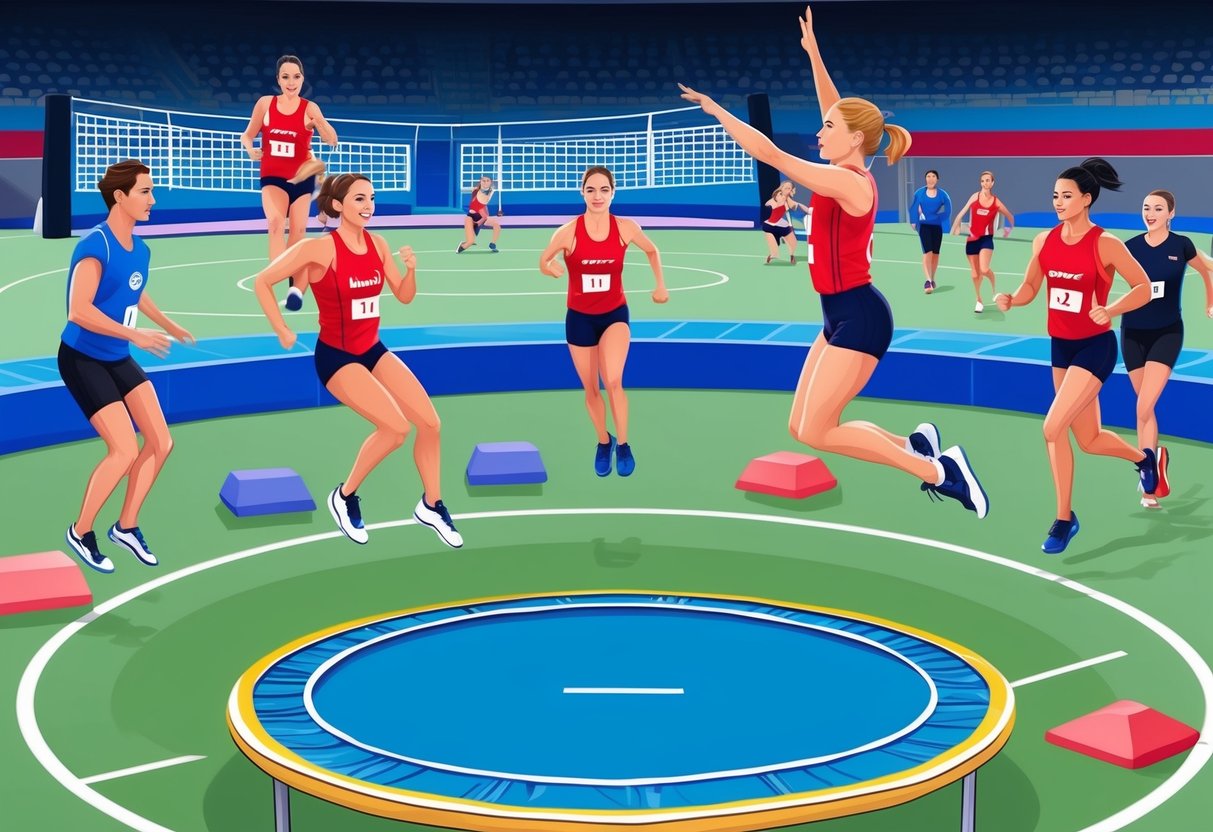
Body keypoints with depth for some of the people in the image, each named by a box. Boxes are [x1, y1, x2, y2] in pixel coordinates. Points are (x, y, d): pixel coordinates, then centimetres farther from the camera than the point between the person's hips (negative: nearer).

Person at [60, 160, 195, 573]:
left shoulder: (140, 249, 3)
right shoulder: (95, 246, -22)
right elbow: (79, 311, -31)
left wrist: (170, 326, 33)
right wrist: (134, 335, -33)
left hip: (119, 360, 8)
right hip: (83, 360, -8)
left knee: (161, 442, 5)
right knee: (125, 450, -13)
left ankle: (126, 526, 22)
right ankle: (81, 532, 8)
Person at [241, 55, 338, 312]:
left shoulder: (309, 108, -6)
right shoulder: (265, 103, -2)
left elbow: (332, 141, -12)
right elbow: (247, 135, 8)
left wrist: (321, 124, -31)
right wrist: (250, 150, -14)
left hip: (301, 178, 1)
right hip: (273, 177, -1)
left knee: (298, 231, 5)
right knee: (276, 222, -27)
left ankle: (296, 285, 23)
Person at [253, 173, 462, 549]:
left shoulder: (377, 244, 0)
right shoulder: (319, 249, -19)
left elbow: (404, 296, 7)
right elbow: (263, 281, -13)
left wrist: (411, 268, -12)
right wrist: (282, 331, -12)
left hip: (373, 350, 7)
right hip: (336, 357, -7)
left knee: (430, 422, 0)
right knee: (396, 427, -20)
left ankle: (431, 506, 20)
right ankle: (345, 497, 2)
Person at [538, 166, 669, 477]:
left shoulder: (626, 228, -11)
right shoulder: (568, 231, -16)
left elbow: (652, 251, 9)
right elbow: (543, 262, -2)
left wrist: (661, 286, 5)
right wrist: (551, 268, -24)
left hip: (615, 314, -1)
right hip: (580, 318, 1)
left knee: (613, 382, -21)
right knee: (591, 389, 11)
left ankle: (622, 445, -2)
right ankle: (603, 443, 36)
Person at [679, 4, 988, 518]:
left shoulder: (846, 182, -17)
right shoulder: (850, 176, 9)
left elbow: (772, 155, -18)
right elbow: (835, 107, 22)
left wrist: (716, 109, -11)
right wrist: (813, 53, 23)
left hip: (858, 318, -10)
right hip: (844, 317, 10)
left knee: (815, 432, -10)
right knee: (800, 426, 8)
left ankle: (938, 469, -6)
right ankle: (914, 445, 13)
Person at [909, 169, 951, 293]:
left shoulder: (942, 194, -1)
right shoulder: (919, 193, 0)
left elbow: (948, 210, 1)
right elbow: (913, 208, 5)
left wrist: (943, 221, -7)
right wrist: (914, 222, -4)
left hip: (937, 226, 2)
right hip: (924, 226, -2)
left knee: (935, 254, 11)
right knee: (927, 252, -15)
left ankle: (932, 279, 26)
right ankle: (928, 280, -21)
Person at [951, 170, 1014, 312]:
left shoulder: (996, 202, -1)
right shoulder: (975, 197, 0)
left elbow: (1010, 217, 15)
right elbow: (962, 213, 0)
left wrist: (1009, 229, 9)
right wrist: (956, 227, -7)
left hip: (986, 239, -2)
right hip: (972, 239, 2)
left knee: (984, 270, -21)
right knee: (975, 274, 7)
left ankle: (995, 288, 10)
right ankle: (979, 302, 25)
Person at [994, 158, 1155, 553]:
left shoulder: (1106, 245, -16)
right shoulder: (1044, 241, 0)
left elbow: (1144, 288, -11)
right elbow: (1030, 287, 10)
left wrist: (1110, 310, -27)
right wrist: (1010, 299, -12)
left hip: (1095, 347, -7)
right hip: (1061, 346, 7)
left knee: (1053, 427, -18)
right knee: (1089, 440, 15)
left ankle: (1064, 518, -2)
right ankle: (1144, 457, 45)